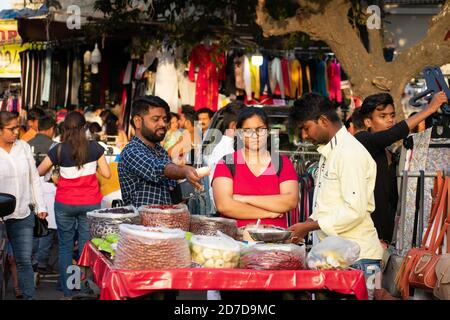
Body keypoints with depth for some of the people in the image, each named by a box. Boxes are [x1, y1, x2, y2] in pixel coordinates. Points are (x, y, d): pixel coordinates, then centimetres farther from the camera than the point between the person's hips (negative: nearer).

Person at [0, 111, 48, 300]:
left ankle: (30, 296, 10)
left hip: (23, 215, 3)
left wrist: (40, 206, 9)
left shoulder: (24, 147, 5)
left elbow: (34, 179, 11)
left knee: (24, 260, 5)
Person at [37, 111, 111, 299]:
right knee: (86, 246, 6)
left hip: (65, 204, 0)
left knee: (65, 246, 9)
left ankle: (67, 292, 10)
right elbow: (106, 174, -1)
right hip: (90, 203, 0)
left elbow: (39, 172, 2)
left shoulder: (59, 149, -6)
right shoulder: (94, 147, -4)